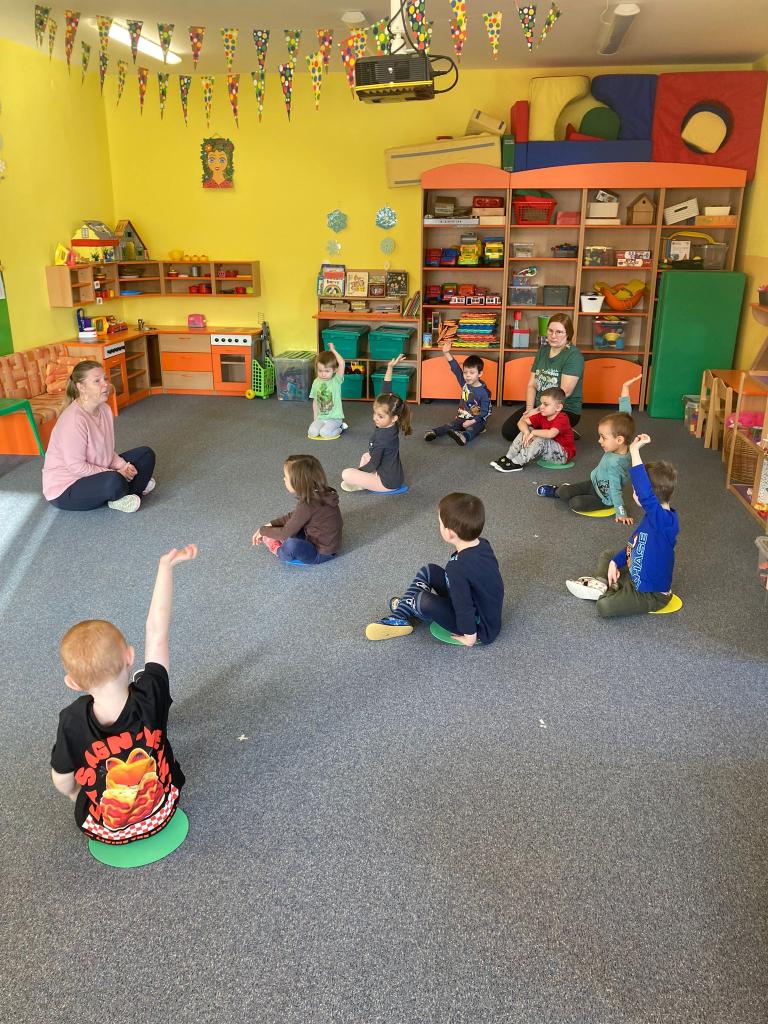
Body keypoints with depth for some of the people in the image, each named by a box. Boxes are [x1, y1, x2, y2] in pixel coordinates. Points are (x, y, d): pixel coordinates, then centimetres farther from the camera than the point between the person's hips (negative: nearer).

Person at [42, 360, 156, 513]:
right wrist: (117, 473, -21)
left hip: (95, 473, 9)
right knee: (113, 481, -37)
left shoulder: (104, 409, -1)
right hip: (65, 488, -9)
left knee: (146, 454, 5)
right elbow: (77, 467, -27)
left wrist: (123, 466, -11)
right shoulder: (74, 419, -26)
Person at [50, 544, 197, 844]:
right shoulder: (150, 696, -32)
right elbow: (156, 629, -23)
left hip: (103, 830, -1)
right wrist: (166, 566, -16)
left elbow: (62, 782, -14)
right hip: (161, 814, 1)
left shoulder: (72, 721, -31)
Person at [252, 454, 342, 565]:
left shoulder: (308, 506, -28)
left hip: (321, 553, -9)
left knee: (291, 545, -32)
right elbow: (293, 516, 12)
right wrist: (270, 524, 5)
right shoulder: (317, 495, -1)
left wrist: (263, 530, -3)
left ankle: (277, 549, -2)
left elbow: (286, 533, -19)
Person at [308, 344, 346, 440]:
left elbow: (342, 363, -26)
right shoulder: (316, 382, 3)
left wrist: (333, 350, -16)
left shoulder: (336, 380, -10)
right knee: (312, 432, -19)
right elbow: (315, 401, 11)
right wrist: (315, 418, 7)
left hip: (335, 417, -4)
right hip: (320, 417, 5)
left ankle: (339, 428, 7)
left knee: (325, 433, -26)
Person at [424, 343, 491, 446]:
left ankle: (464, 436, -68)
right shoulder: (464, 383, 3)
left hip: (477, 421, -6)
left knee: (471, 429, -36)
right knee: (449, 425, -19)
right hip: (462, 418, 6)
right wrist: (447, 353, -14)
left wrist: (472, 421, -25)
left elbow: (485, 412, -13)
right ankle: (434, 432, -42)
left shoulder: (484, 392, -12)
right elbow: (455, 368, -4)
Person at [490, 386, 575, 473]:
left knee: (540, 440, -34)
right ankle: (508, 457, -8)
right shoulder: (542, 416, -1)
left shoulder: (562, 419, -26)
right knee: (526, 431, -2)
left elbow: (550, 434, -44)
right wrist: (527, 433, -26)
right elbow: (522, 422, -5)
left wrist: (533, 432, -29)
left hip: (563, 454, -8)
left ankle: (516, 464, -28)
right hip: (547, 449, 8)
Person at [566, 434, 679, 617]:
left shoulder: (666, 521, -32)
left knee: (604, 607, -25)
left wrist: (635, 451, -47)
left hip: (651, 594, -10)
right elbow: (635, 544, 14)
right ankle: (602, 585, 2)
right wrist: (615, 562, 2)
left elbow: (645, 495, -49)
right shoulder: (653, 516, 0)